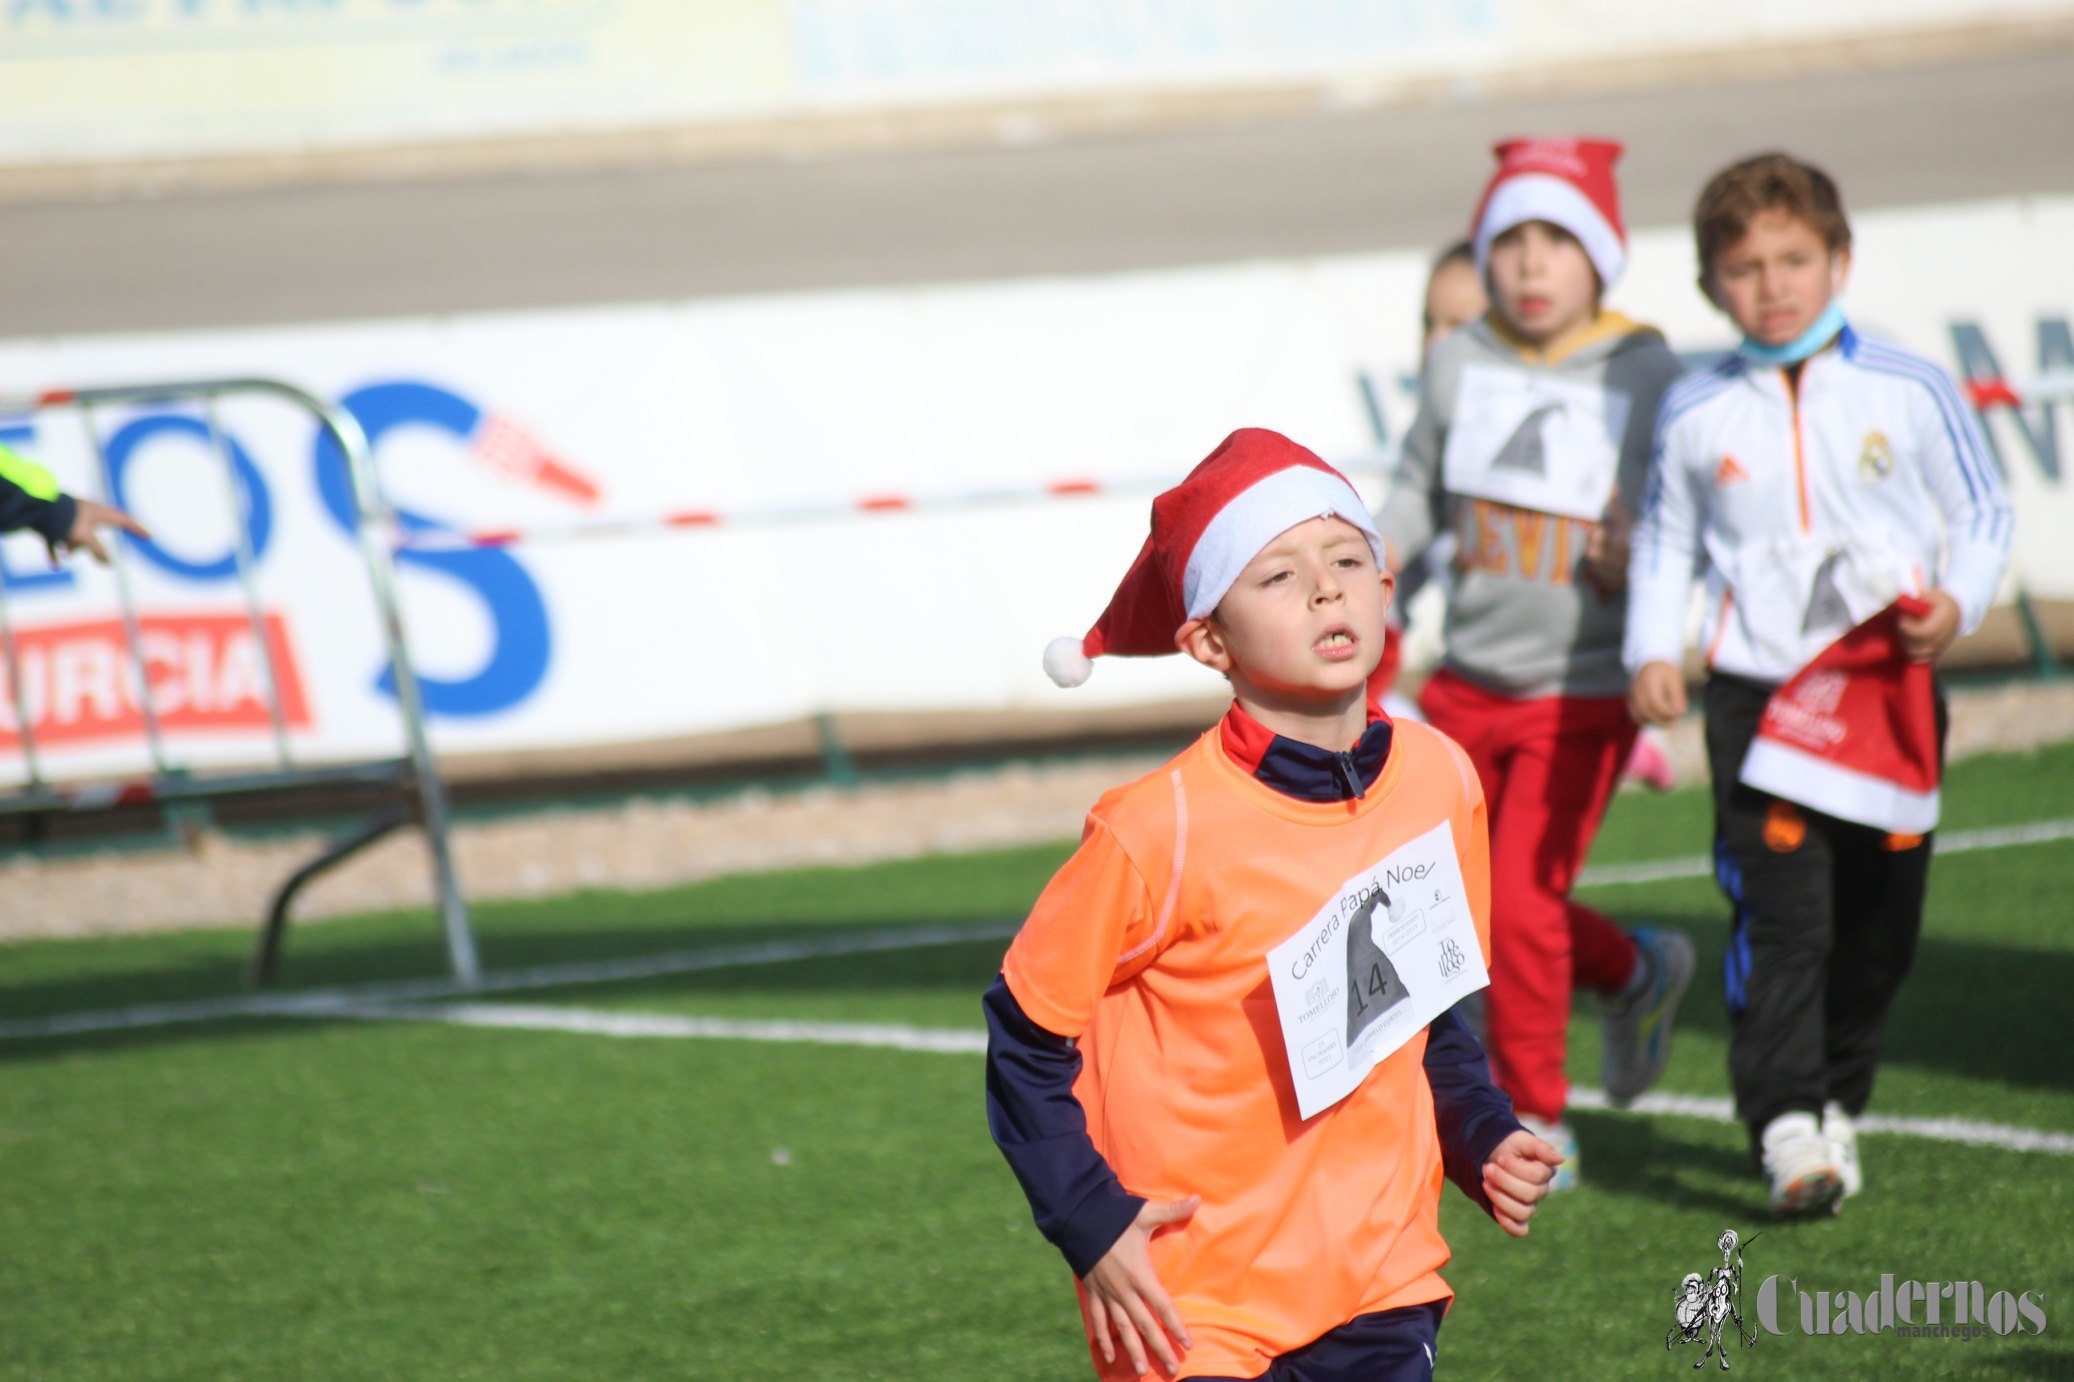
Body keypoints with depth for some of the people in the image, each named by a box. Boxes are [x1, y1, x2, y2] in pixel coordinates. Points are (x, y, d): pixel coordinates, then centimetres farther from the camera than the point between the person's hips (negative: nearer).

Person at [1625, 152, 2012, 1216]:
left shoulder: (1909, 392, -1)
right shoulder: (1695, 415, 2)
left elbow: (1983, 515, 7)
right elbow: (1665, 539, 15)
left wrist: (1956, 603, -11)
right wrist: (1652, 652, 3)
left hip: (1891, 691, 1)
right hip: (1757, 692, -1)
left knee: (1879, 925, 9)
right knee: (1781, 917, -12)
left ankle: (1835, 1099, 27)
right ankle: (1786, 1126, -15)